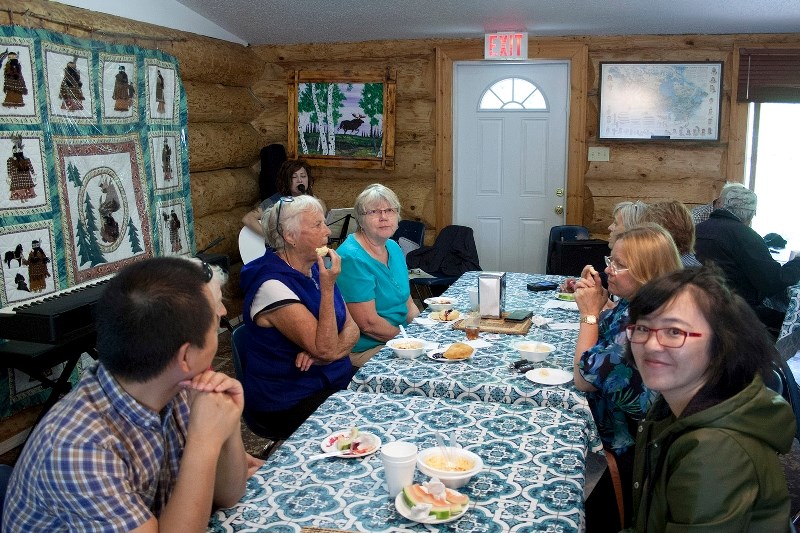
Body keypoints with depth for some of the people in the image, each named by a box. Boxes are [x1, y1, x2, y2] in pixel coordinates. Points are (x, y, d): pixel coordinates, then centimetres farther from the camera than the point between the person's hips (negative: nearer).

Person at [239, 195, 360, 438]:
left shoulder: (315, 270, 5)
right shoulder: (273, 286, -21)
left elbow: (352, 329, 3)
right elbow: (325, 349, -23)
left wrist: (321, 353, -16)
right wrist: (328, 288, -26)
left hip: (336, 382, 8)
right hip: (289, 404, -7)